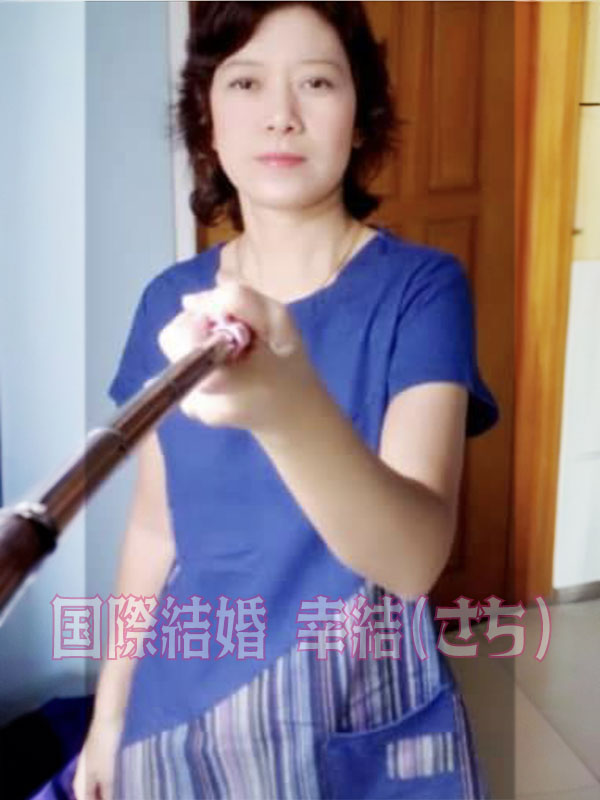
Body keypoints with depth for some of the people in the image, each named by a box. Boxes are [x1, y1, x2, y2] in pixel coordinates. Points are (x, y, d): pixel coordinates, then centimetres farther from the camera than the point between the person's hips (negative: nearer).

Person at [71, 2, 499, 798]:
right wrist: (110, 712, 10)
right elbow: (155, 525, 6)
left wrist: (289, 408, -46)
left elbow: (415, 557, -28)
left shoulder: (421, 287, -15)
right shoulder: (170, 303, -3)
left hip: (367, 732, -2)